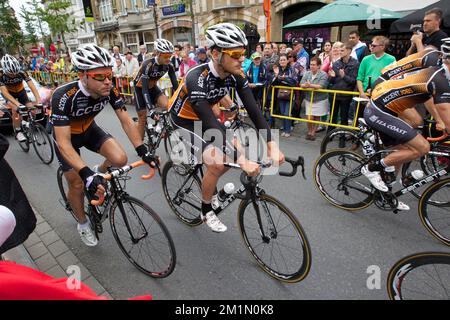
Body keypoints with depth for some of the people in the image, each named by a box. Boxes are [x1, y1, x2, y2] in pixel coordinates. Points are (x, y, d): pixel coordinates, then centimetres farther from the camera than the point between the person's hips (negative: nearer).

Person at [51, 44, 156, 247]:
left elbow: (126, 121, -18)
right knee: (77, 184, -1)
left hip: (89, 130, 3)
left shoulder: (110, 90, -25)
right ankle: (82, 223, 27)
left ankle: (100, 172, 15)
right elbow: (64, 142, -37)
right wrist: (86, 174, -48)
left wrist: (143, 151, -28)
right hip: (66, 137, -3)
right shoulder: (63, 96, -37)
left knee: (120, 159, -21)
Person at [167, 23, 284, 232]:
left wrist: (272, 145, -31)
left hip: (204, 119, 7)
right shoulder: (197, 79, -34)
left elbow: (254, 110, -19)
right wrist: (242, 161, -45)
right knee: (217, 163, -20)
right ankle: (207, 212, 5)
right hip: (183, 122, -6)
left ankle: (210, 186, 23)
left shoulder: (235, 75, -15)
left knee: (236, 148, -2)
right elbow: (211, 124, -41)